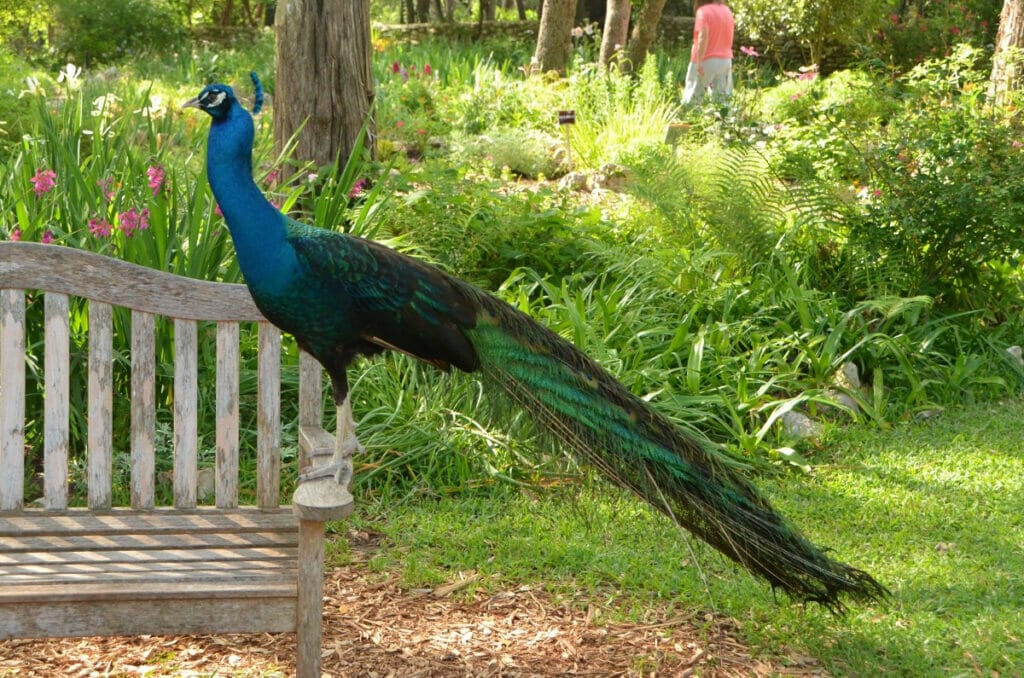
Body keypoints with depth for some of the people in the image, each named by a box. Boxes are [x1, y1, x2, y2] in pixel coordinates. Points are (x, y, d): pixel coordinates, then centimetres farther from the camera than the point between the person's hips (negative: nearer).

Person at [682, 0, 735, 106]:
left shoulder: (703, 11, -9)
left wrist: (699, 62, -22)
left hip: (706, 60, -6)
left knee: (691, 101, 0)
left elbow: (703, 36, -20)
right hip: (726, 60, 6)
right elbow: (728, 38, 13)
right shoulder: (727, 11, 11)